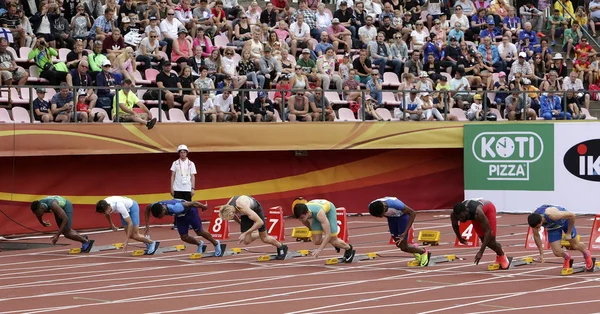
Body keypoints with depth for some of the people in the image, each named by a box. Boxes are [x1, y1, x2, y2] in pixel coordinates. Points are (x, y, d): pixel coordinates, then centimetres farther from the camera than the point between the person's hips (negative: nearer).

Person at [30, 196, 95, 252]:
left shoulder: (53, 205, -45)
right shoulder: (37, 206, -26)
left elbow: (65, 219, -40)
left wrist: (57, 235, -41)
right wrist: (42, 222, 18)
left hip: (66, 206, -7)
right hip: (60, 208, 7)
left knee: (67, 233, -15)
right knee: (64, 231, 10)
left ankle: (87, 241, 1)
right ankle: (83, 238, 30)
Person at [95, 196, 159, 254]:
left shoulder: (119, 206, -43)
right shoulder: (104, 205, -23)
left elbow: (130, 223, -38)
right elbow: (107, 214, 7)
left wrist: (126, 241, -37)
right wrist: (111, 225, 20)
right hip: (126, 209, 7)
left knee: (135, 236, -13)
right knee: (130, 235, 0)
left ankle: (152, 243, 9)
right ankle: (148, 245, 20)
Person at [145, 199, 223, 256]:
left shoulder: (175, 208, -45)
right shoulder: (155, 206, -28)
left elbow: (193, 203, -35)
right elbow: (148, 208, -2)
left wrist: (203, 207, -16)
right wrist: (147, 226, -4)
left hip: (189, 210, -5)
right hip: (180, 215, 6)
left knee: (199, 232, 10)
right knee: (184, 237, 4)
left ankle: (216, 244, 35)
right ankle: (200, 244, 33)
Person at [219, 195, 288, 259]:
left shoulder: (242, 207, -46)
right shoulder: (227, 208, -27)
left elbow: (260, 222, -41)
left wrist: (245, 233, -39)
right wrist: (241, 224, 14)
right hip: (245, 215, 5)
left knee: (264, 239, 3)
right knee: (247, 241, -6)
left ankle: (281, 247, 30)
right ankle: (260, 235, 25)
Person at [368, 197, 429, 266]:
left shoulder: (394, 204, -42)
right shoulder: (371, 206, -27)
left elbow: (413, 213, -30)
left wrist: (405, 232, -33)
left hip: (402, 215, -5)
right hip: (391, 217, 5)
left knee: (403, 247, -5)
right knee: (399, 244, 4)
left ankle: (424, 252, 19)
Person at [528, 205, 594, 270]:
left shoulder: (552, 215, -46)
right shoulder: (534, 220, -31)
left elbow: (572, 215, -32)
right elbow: (536, 236, -11)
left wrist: (568, 233, -24)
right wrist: (541, 254, -8)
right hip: (552, 227, 3)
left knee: (575, 246, 10)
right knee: (557, 253, -8)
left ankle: (586, 254, 44)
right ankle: (566, 257, 28)